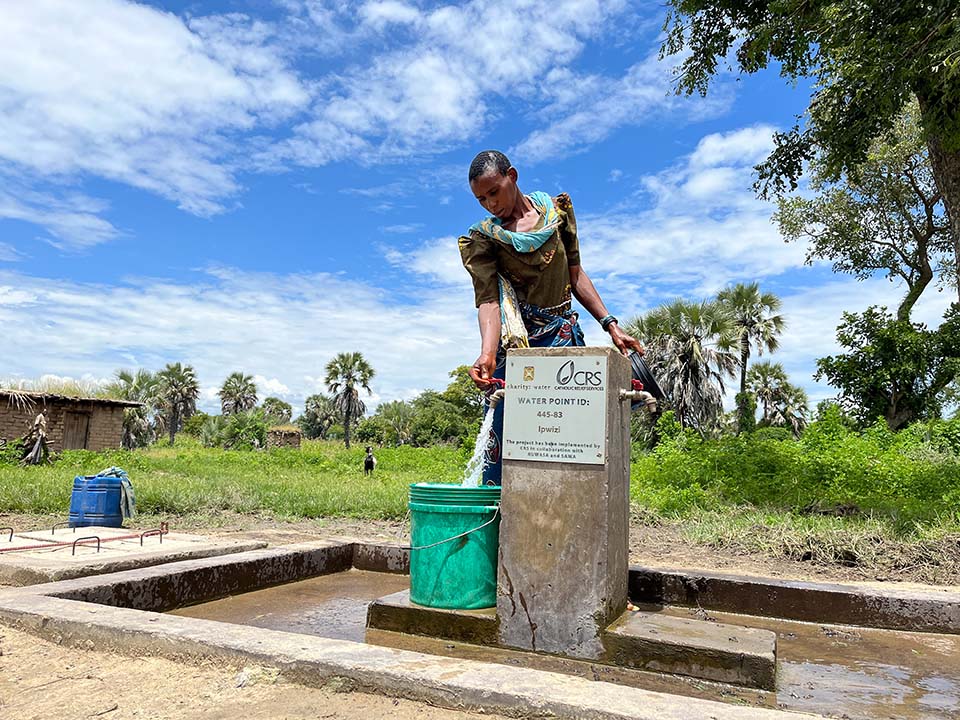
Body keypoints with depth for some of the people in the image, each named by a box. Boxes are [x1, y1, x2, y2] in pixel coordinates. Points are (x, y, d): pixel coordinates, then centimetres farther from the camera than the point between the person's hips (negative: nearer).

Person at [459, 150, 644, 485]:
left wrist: (610, 325, 7)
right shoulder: (481, 239, -1)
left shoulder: (557, 209, 8)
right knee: (503, 433, -5)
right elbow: (488, 300, -14)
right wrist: (487, 353, -32)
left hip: (565, 333, 3)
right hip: (516, 343, -2)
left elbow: (575, 274, 13)